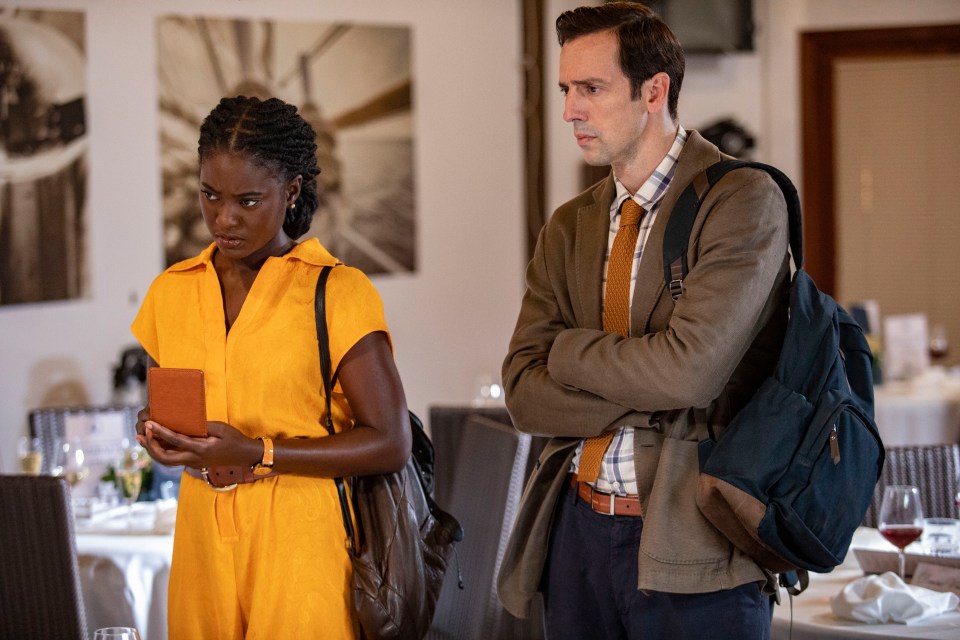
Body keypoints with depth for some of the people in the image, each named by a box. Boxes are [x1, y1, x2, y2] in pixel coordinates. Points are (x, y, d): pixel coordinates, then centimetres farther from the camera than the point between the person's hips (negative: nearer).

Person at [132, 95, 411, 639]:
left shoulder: (339, 292, -6)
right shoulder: (171, 292, 11)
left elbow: (390, 444, -10)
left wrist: (258, 454, -17)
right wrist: (158, 436, -2)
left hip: (302, 538, -4)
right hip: (204, 538, 4)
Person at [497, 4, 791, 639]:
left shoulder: (744, 199, -9)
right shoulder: (569, 227, 11)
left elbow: (689, 369, -20)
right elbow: (523, 392, 1)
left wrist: (568, 350, -4)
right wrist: (648, 401, -12)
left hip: (689, 542, -5)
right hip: (578, 527, 5)